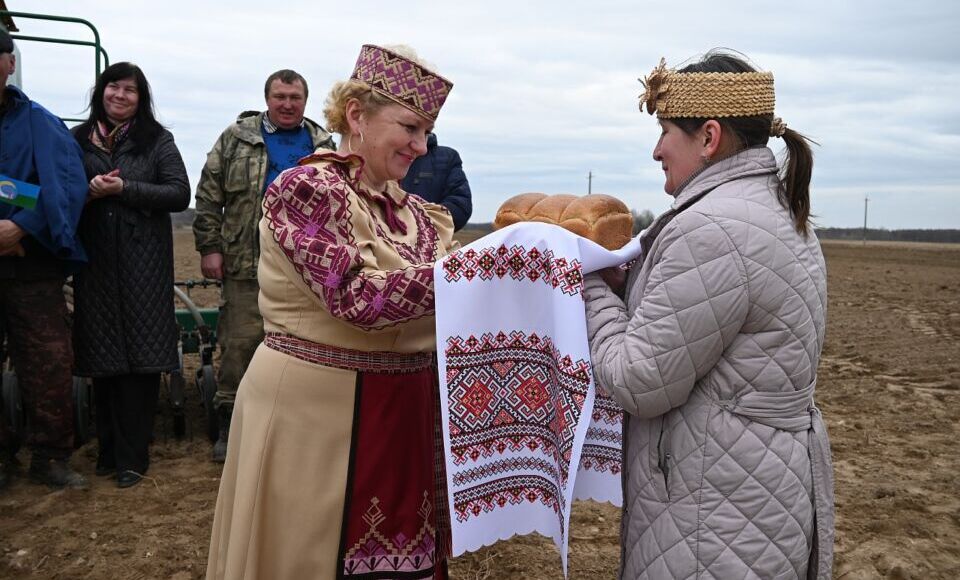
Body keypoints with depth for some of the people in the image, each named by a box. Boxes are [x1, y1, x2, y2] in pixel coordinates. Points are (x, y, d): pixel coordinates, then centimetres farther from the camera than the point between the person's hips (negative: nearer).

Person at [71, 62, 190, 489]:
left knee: (140, 358, -3)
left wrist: (123, 188, -12)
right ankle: (108, 448, 19)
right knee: (102, 356, 5)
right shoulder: (78, 139, 12)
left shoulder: (157, 140, 5)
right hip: (95, 262, 2)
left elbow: (180, 194, -4)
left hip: (143, 262, -2)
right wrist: (88, 193, -9)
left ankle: (132, 457, 5)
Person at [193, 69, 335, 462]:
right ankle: (230, 425, 12)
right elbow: (209, 196, 3)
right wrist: (209, 248, -4)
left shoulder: (323, 145, 13)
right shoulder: (237, 138, 5)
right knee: (240, 343, -1)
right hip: (247, 264, -2)